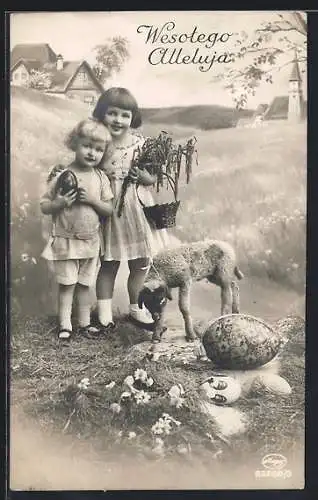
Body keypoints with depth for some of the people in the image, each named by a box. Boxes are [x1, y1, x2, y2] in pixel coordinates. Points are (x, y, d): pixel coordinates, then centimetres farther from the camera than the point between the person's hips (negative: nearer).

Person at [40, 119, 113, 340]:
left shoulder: (100, 177, -1)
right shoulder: (62, 176, -9)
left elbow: (109, 209, -1)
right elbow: (44, 205, -5)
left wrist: (92, 200, -17)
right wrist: (59, 203, -24)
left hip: (91, 241, 3)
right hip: (66, 240, -2)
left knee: (85, 284, 13)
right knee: (67, 284, 4)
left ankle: (85, 322, 25)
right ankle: (65, 325, 14)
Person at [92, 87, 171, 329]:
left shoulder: (140, 142, -3)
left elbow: (153, 179, 3)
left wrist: (144, 177, -14)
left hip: (137, 209, 2)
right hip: (108, 208, -2)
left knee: (140, 263, 12)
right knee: (108, 264, 8)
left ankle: (136, 307, 32)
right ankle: (104, 313, 22)